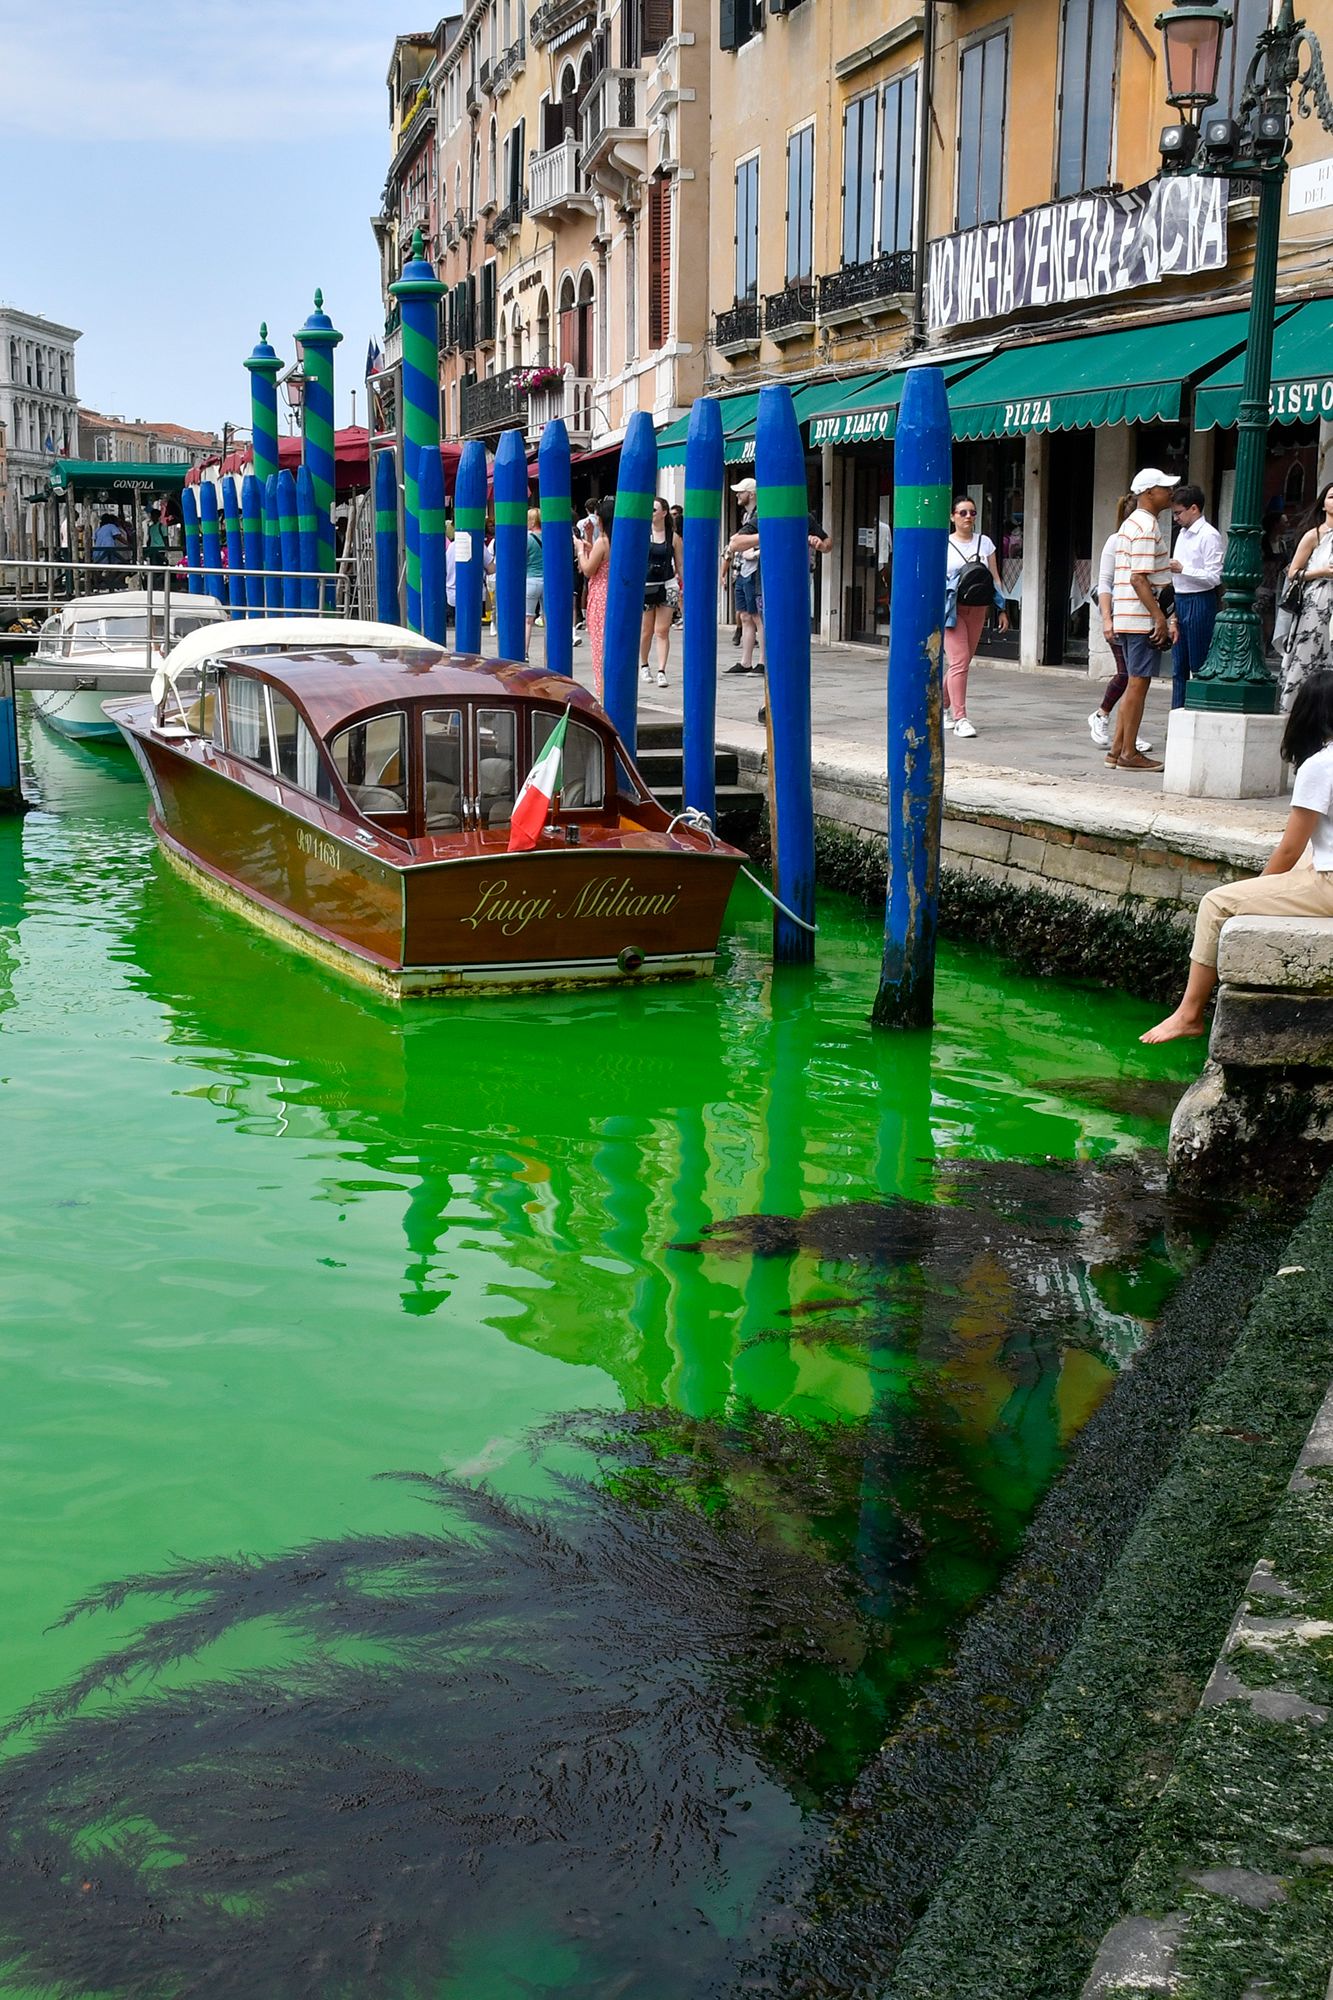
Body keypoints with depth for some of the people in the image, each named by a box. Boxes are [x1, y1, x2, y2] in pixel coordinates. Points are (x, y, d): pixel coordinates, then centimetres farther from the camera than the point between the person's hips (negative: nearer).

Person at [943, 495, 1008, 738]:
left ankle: (943, 705, 28)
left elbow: (995, 578, 12)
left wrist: (1002, 609, 6)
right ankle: (960, 718, -13)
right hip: (952, 608, -4)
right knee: (959, 661, -13)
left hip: (977, 609, 4)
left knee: (962, 662, 8)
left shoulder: (985, 543, 11)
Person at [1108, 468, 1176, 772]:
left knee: (1135, 683, 13)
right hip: (1141, 617, -10)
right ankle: (1128, 754, -2)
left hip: (1126, 617, 10)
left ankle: (1118, 749, 15)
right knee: (1138, 683, -6)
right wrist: (1159, 617, -21)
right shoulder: (1147, 527, -14)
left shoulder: (1131, 523, 18)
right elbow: (1139, 578, -20)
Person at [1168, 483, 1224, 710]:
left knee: (1199, 666, -5)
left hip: (1200, 603, -8)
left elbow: (1214, 578, -16)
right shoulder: (1183, 534, 15)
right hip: (1180, 601, 8)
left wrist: (1183, 569, -19)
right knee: (1178, 668, 10)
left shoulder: (1209, 536, -11)